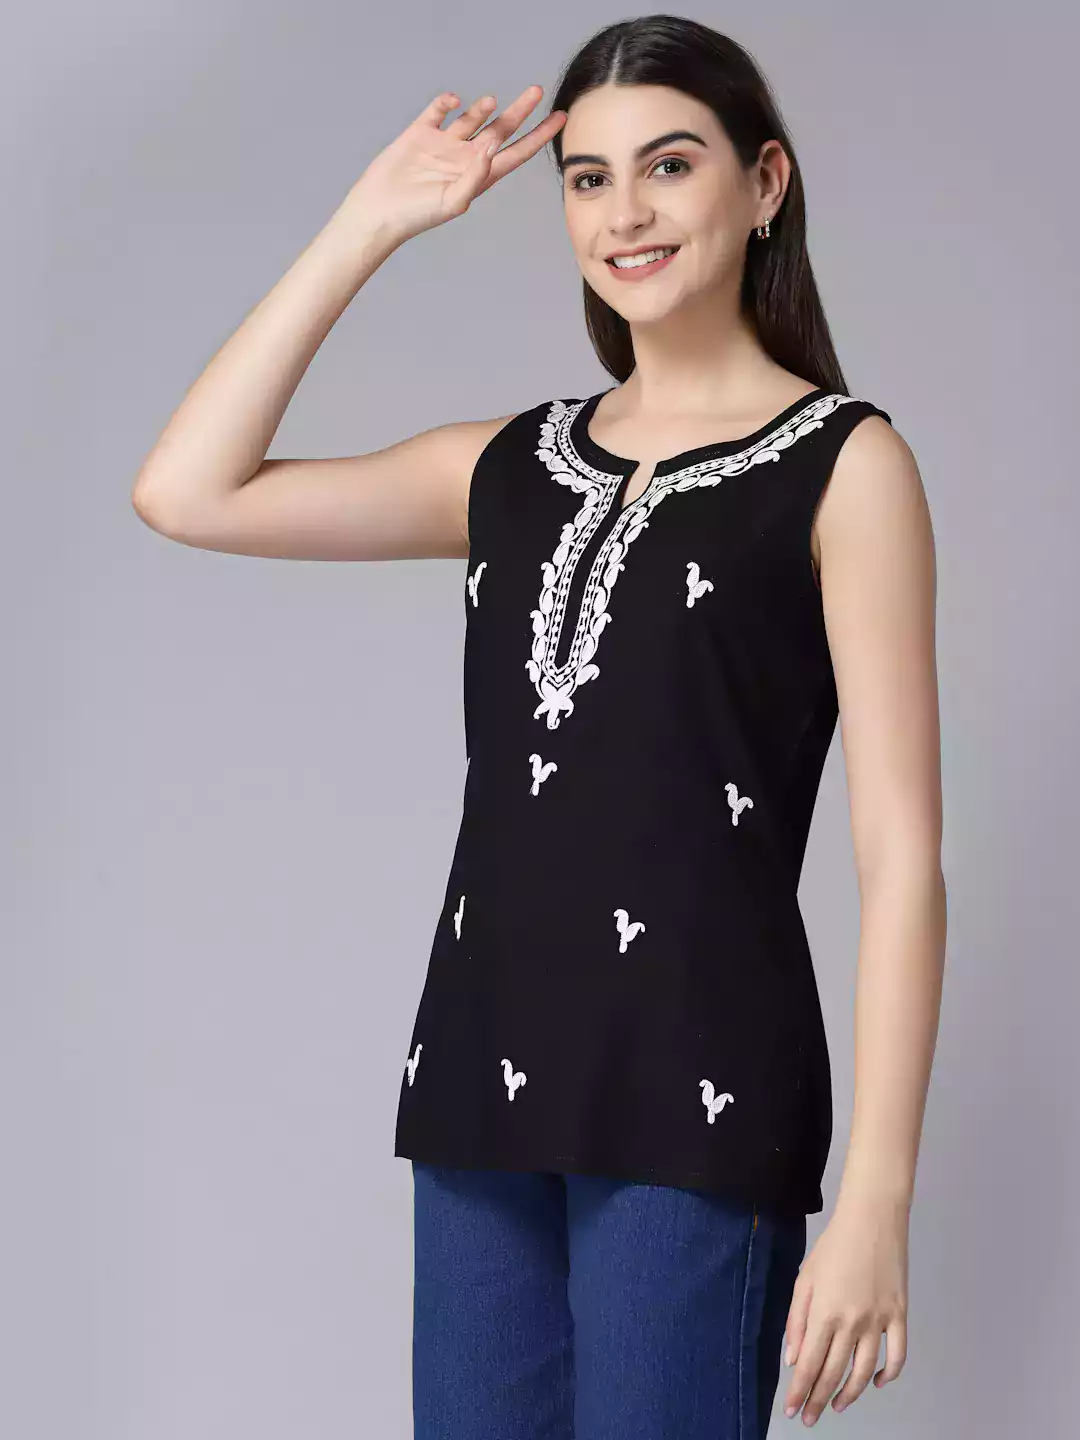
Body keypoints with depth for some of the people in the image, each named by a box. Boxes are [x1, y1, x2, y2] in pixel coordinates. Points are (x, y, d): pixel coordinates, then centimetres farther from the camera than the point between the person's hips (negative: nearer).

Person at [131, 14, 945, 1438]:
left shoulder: (841, 462, -1)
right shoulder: (514, 465, 14)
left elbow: (900, 853, -6)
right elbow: (187, 492, 5)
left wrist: (877, 1200, -13)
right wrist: (372, 222, 6)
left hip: (696, 1091, -5)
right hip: (487, 1068, 5)